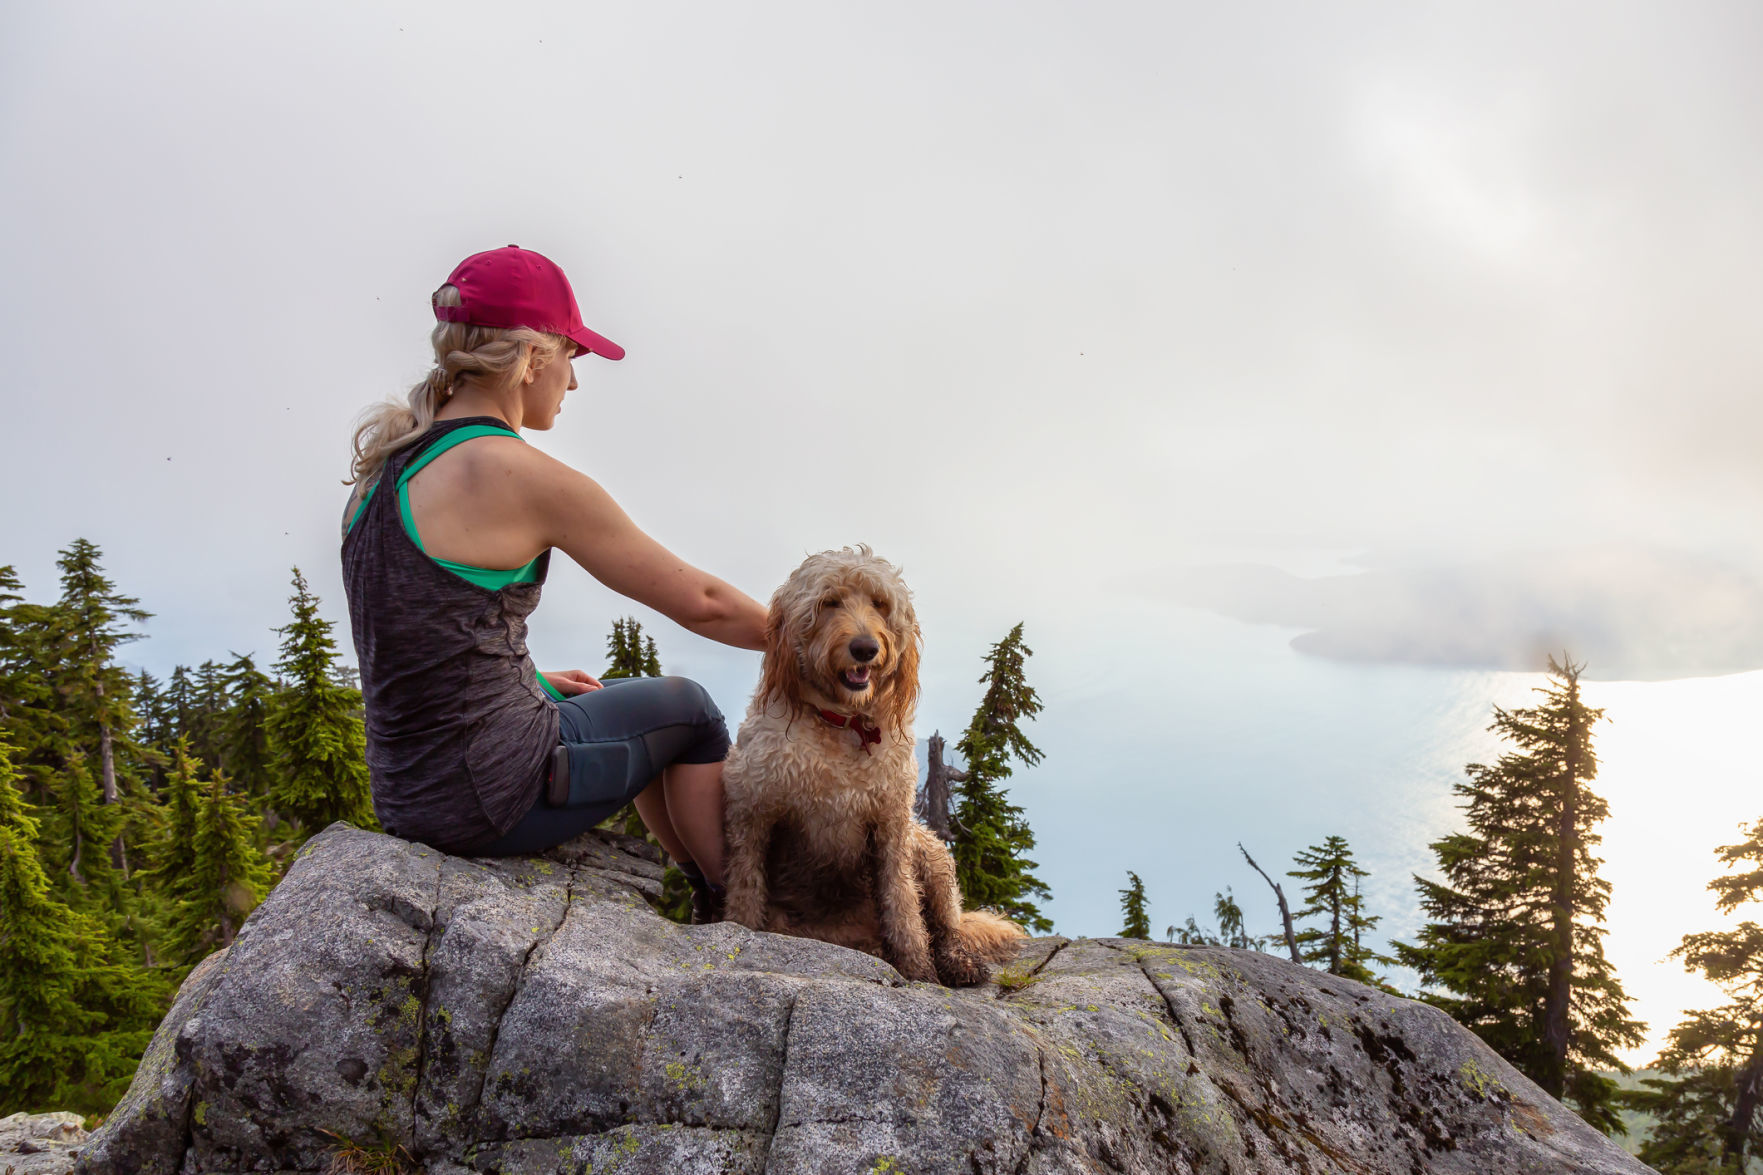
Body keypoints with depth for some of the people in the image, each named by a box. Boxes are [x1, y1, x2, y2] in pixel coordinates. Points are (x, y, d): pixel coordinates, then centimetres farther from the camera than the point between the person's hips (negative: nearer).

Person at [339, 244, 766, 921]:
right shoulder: (521, 477, -19)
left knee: (627, 704, 30)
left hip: (405, 786, 8)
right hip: (493, 795, -8)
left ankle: (706, 888, 44)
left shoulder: (387, 462, 6)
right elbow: (698, 604, -11)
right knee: (686, 707, 17)